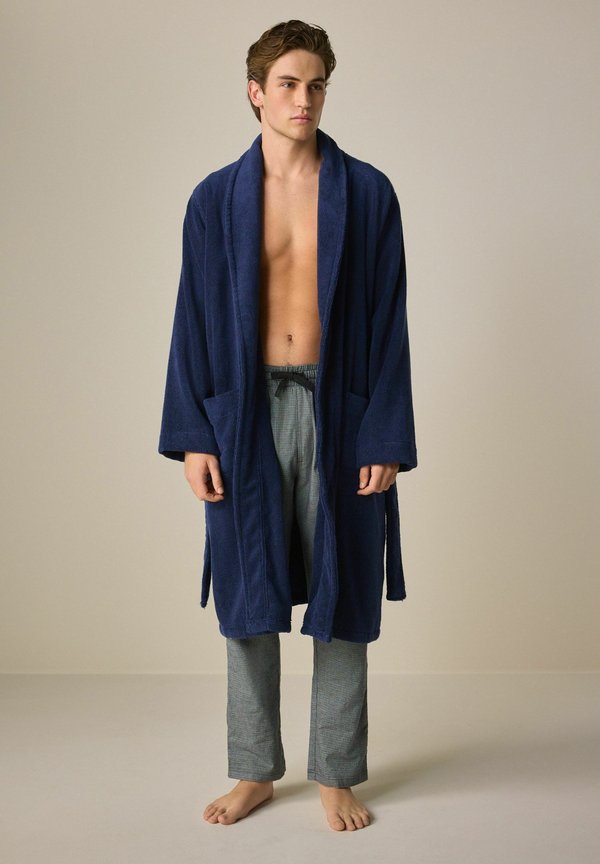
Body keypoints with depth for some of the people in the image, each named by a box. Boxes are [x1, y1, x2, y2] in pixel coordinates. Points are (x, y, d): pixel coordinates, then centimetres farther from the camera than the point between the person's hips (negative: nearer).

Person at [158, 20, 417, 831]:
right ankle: (255, 771, 25)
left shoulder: (367, 192, 1)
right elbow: (195, 323, 3)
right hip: (246, 412, 1)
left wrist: (386, 437, -7)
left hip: (339, 410, -1)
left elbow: (388, 322, -1)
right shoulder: (216, 199, 3)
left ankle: (337, 774, 22)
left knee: (341, 599, 6)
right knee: (249, 597, 8)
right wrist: (193, 436, -3)